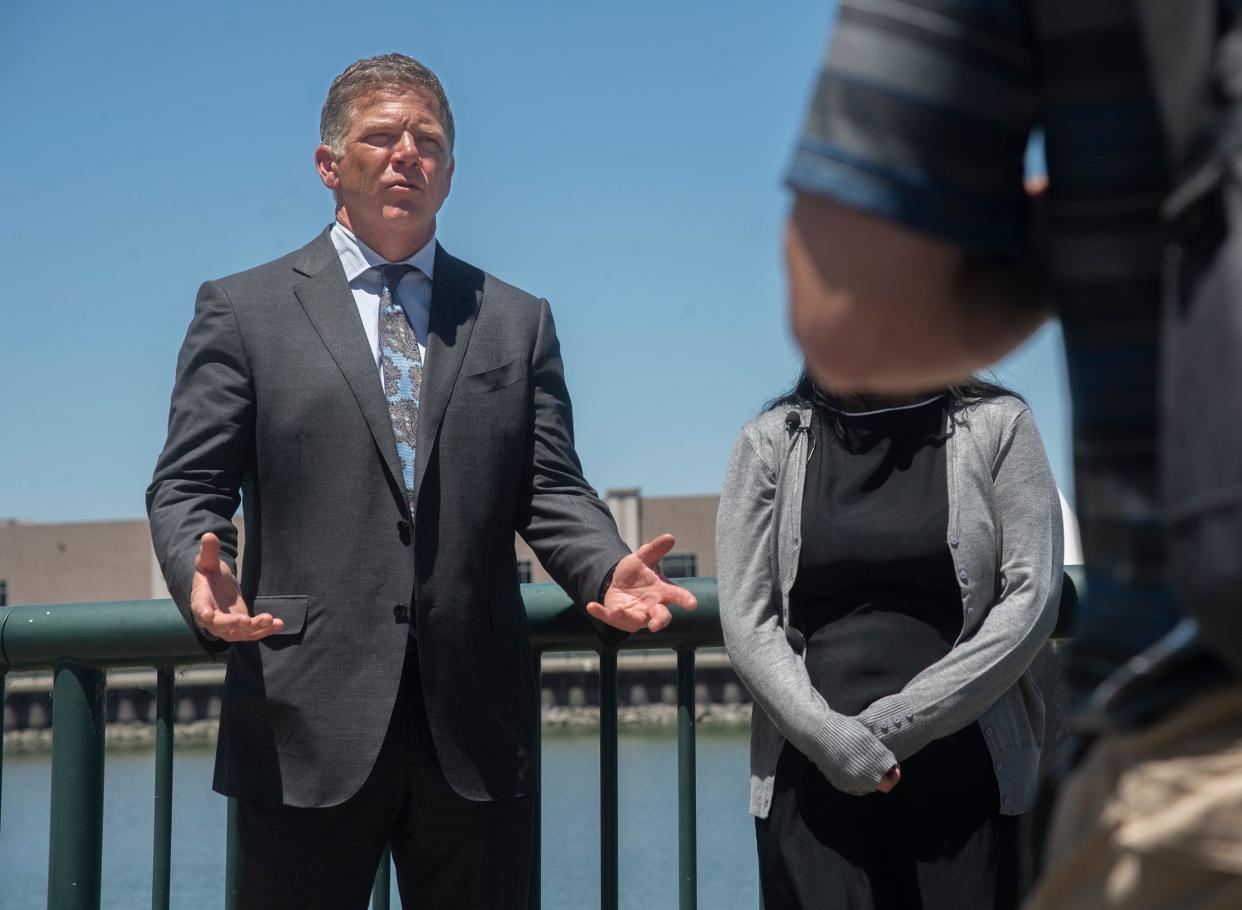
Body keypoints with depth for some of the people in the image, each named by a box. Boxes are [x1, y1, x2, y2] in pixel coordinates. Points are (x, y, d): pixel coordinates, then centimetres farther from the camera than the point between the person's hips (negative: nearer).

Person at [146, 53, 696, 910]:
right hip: (308, 729, -2)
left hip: (476, 733, 2)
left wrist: (608, 570, -12)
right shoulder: (242, 310, 9)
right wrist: (202, 576, -19)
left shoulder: (518, 321, 16)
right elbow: (188, 486, 3)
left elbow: (551, 490, 9)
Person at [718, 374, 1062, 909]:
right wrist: (833, 740, -11)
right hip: (811, 778, 1)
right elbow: (746, 624, 3)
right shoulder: (772, 440, 10)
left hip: (963, 771, 0)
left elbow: (1032, 603, -1)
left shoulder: (997, 426, 8)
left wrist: (899, 724, -9)